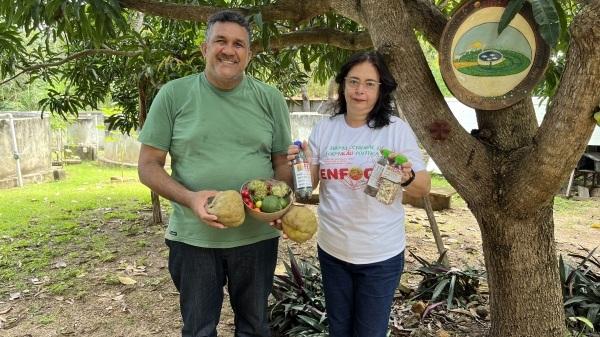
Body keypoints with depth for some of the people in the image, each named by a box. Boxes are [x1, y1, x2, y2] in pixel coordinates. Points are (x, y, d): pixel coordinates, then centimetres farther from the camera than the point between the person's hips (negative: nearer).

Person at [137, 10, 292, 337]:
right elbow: (148, 166, -3)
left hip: (257, 236, 2)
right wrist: (190, 198, -21)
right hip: (192, 236, -1)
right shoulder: (173, 94, -5)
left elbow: (283, 163, 6)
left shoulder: (270, 99, 0)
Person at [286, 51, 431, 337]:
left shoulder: (397, 129, -9)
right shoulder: (324, 128, -1)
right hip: (332, 250, 3)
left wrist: (407, 177, -29)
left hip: (381, 254, -2)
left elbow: (424, 188, -7)